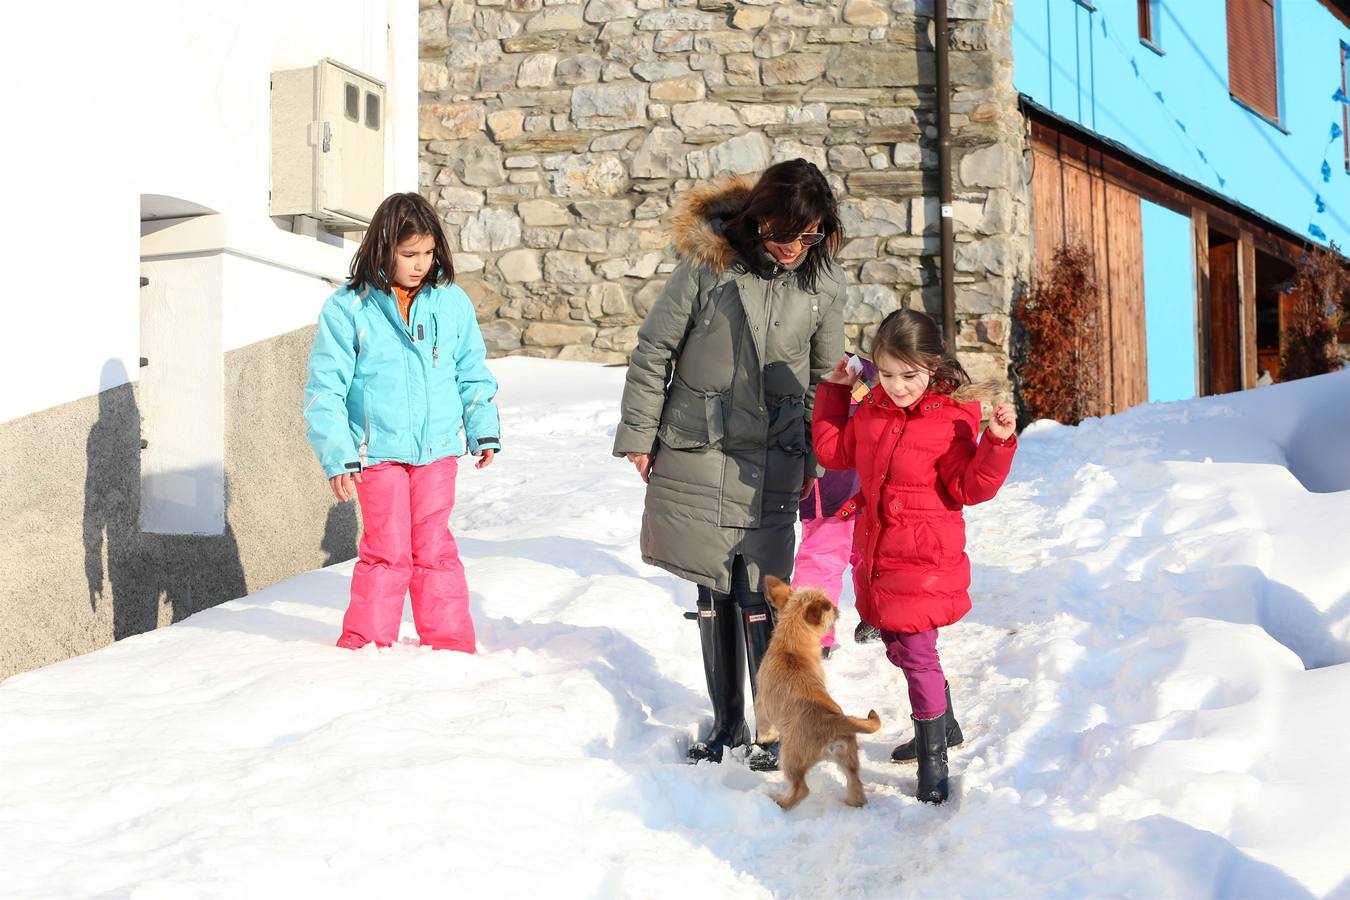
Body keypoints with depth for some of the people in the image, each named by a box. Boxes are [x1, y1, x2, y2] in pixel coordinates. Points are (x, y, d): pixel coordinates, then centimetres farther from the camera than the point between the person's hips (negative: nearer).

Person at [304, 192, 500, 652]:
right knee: (386, 551, -1)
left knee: (434, 548, 8)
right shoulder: (347, 308, -6)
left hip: (438, 448, 3)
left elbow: (473, 374, 15)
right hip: (378, 452, -2)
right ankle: (367, 645, 13)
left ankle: (451, 644, 18)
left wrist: (485, 431, 11)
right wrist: (337, 456, -9)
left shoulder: (452, 302, 4)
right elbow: (326, 389, -5)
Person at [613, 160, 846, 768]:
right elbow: (653, 350, -1)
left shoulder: (823, 282, -2)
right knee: (713, 596, 9)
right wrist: (639, 434, 1)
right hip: (696, 455, 0)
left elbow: (825, 378, 10)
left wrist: (816, 461, 10)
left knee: (761, 599, -5)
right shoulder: (708, 261, -10)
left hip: (772, 465, 0)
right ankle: (725, 723, 24)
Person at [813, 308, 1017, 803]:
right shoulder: (872, 410, 5)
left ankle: (933, 762, 7)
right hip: (877, 555, 7)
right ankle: (942, 724, 42)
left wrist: (996, 444, -28)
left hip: (923, 563, -7)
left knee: (917, 655, -7)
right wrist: (834, 391, 13)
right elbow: (835, 450, 17)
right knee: (899, 648, 20)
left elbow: (969, 487, -13)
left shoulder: (951, 421, -14)